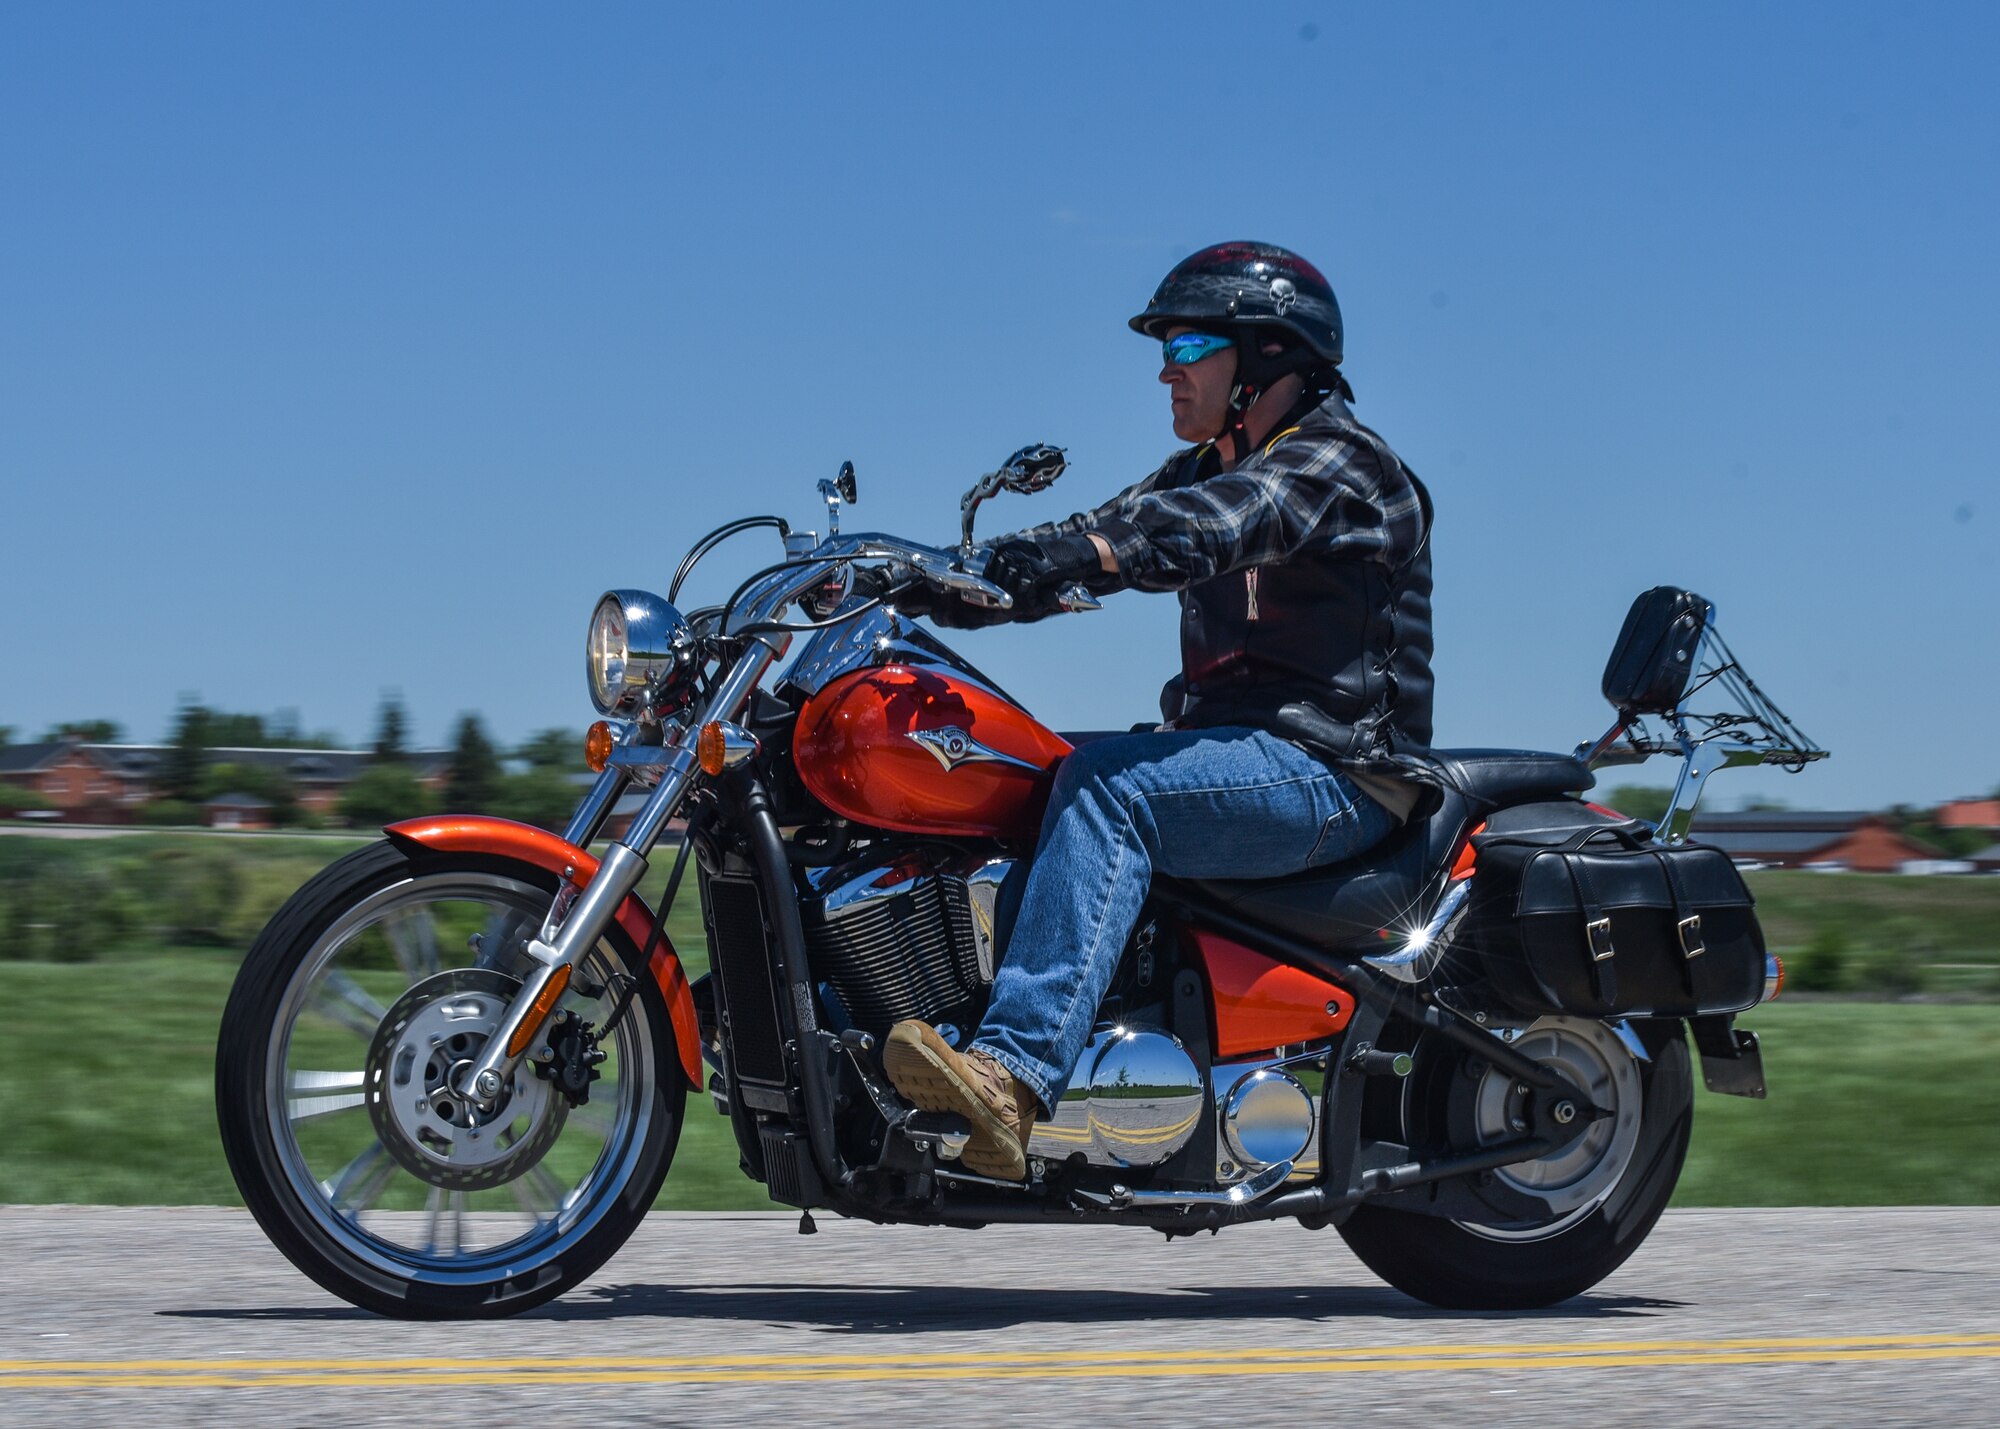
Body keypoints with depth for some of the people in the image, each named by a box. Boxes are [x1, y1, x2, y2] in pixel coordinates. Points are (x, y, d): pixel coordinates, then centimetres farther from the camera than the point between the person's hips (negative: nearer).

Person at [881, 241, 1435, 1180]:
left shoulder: (1338, 462, -9)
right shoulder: (1210, 468, 20)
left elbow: (1216, 524, -29)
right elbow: (1113, 526, 7)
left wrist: (1079, 555, -45)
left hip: (1331, 773, -9)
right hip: (1237, 753, 9)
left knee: (1106, 785, -32)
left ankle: (1014, 1076, -45)